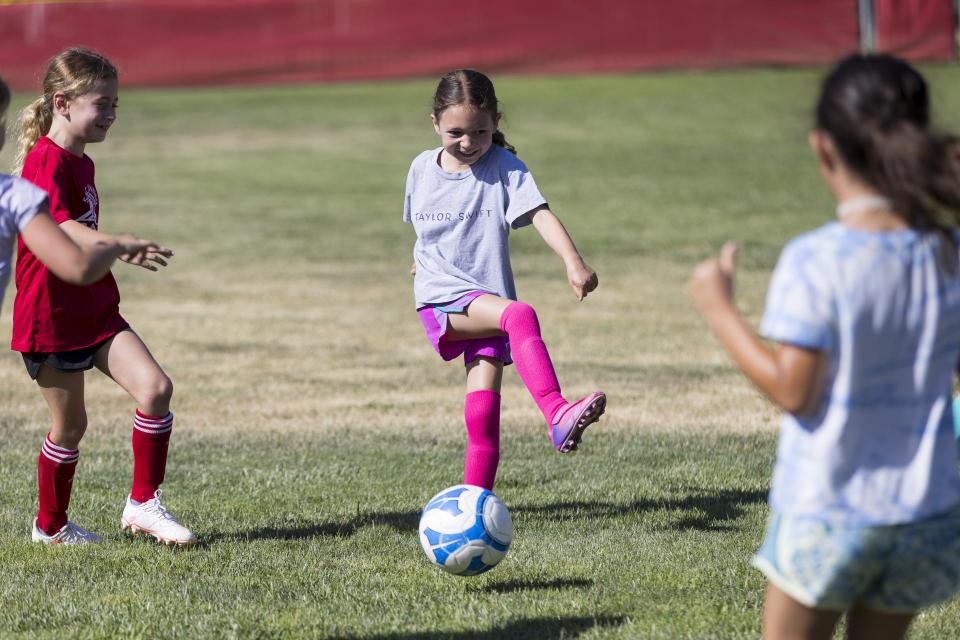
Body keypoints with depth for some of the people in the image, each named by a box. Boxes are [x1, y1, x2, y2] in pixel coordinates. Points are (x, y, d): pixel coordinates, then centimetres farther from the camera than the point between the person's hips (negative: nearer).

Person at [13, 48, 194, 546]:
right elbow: (60, 227, -34)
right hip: (51, 314, -8)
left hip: (96, 309, 8)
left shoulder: (81, 164, 13)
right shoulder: (44, 161, -18)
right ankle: (51, 526, 23)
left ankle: (143, 504, 1)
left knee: (155, 387, -9)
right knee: (69, 425, 3)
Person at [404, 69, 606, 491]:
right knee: (521, 315, -32)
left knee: (483, 412, -9)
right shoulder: (423, 169, 7)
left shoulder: (504, 168, -2)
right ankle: (557, 415, -48)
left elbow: (540, 215, -16)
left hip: (487, 303, 1)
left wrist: (574, 262, -30)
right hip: (442, 299, -1)